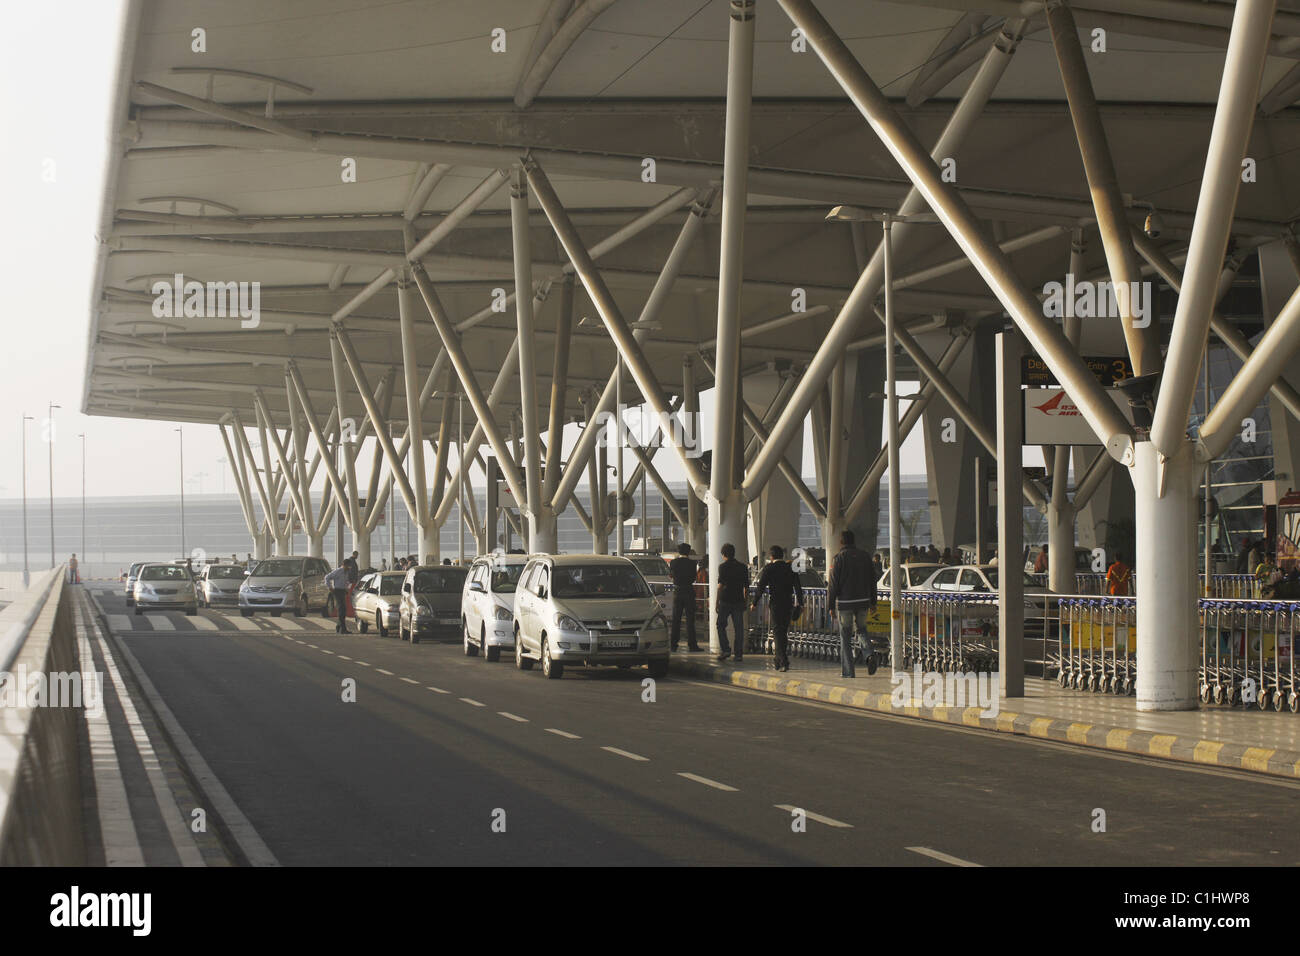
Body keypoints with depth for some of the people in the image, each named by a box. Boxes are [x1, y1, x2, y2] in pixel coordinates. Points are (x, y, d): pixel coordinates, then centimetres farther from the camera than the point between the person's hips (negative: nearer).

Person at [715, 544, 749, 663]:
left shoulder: (723, 567, -6)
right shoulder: (743, 567, 8)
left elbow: (720, 585, -12)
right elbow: (746, 586, 13)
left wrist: (717, 601, -9)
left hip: (725, 601, -4)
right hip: (738, 601, 4)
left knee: (721, 626, 10)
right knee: (739, 628, 6)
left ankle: (726, 649, -2)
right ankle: (739, 654, 4)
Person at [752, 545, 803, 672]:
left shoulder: (769, 568, -5)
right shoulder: (790, 567, 6)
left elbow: (761, 586, -5)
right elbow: (798, 587, 6)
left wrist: (754, 603, 2)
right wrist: (800, 603, 11)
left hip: (775, 603, -4)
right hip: (789, 603, 4)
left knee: (778, 631, -3)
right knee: (784, 631, 15)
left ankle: (784, 661, -15)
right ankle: (779, 659, 26)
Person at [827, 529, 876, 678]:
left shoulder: (840, 558, -8)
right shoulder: (864, 555, 6)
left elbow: (833, 584, -10)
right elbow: (872, 581, 10)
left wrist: (831, 606, -4)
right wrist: (872, 602, 16)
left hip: (844, 603, -4)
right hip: (863, 601, 4)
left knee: (845, 636, 4)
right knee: (861, 628, 23)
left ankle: (848, 671, 2)